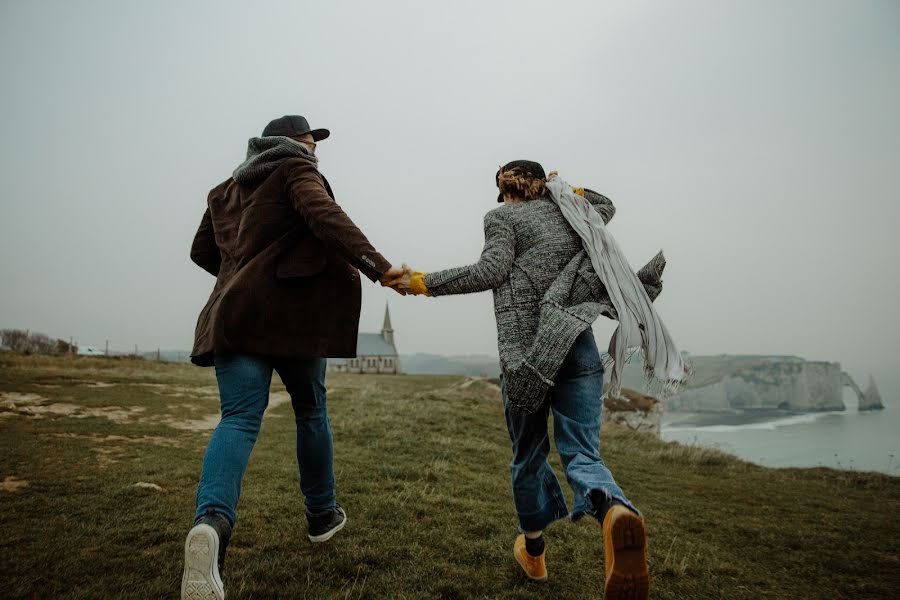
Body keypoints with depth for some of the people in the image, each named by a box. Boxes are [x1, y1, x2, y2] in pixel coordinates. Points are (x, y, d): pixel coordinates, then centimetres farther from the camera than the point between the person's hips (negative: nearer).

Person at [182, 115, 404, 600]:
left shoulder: (227, 189, 24)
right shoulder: (297, 170, 3)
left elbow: (203, 252, 27)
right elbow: (325, 218, -17)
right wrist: (377, 265, -24)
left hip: (234, 311, 5)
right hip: (293, 311, -5)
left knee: (238, 418, -7)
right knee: (310, 410, 12)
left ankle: (212, 520, -33)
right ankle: (322, 514, 25)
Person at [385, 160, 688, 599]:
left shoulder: (503, 216, 7)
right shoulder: (567, 212, 20)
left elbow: (490, 271, -9)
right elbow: (606, 206, 41)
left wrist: (420, 283, -5)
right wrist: (562, 188, 40)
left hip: (527, 353, -3)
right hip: (579, 345, 3)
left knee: (528, 457, 14)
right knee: (582, 453, 1)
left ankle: (533, 552, 31)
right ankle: (615, 511, -32)